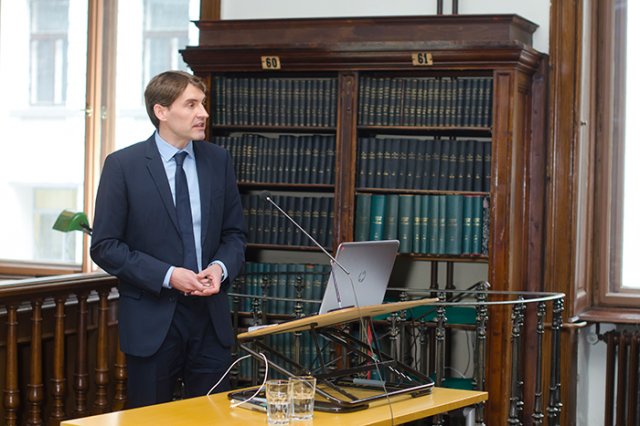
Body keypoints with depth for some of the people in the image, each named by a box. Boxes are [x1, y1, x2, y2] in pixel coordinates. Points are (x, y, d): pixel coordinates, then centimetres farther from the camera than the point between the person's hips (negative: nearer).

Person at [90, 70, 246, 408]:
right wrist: (167, 276, -17)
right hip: (152, 320, -3)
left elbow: (234, 233, 13)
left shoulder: (218, 161, 6)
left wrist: (221, 267, -9)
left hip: (210, 317, 3)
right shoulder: (123, 165, -6)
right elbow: (105, 246, -7)